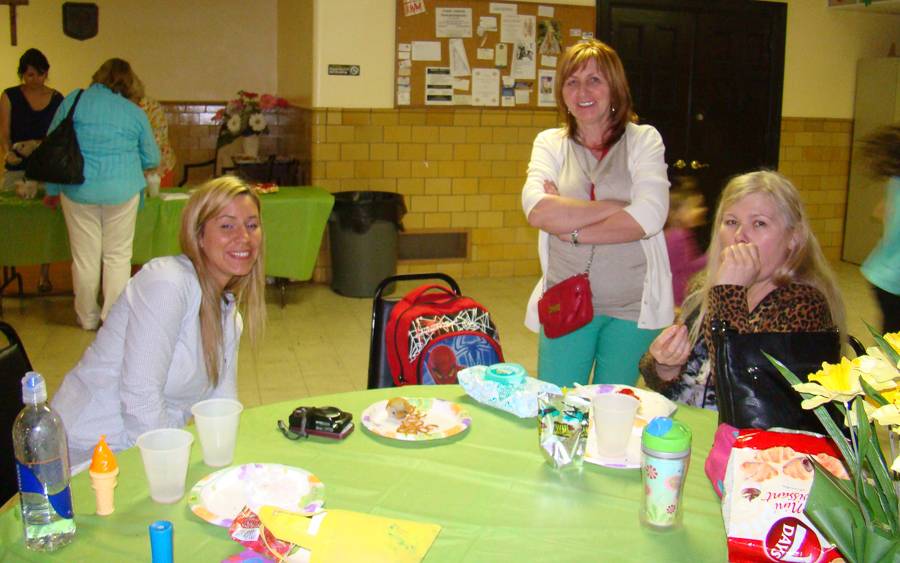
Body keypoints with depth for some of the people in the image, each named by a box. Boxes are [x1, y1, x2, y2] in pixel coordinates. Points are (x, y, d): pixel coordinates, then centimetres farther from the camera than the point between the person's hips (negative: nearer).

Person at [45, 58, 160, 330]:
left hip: (78, 190, 1)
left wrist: (52, 188, 13)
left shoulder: (73, 101, 1)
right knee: (118, 256, 9)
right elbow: (152, 159, 10)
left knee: (85, 257, 9)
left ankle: (88, 318, 22)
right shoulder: (135, 113, 1)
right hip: (122, 190, 0)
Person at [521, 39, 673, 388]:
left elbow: (650, 217, -13)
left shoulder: (643, 140, 2)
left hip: (632, 306, -1)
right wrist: (617, 208, -14)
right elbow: (536, 210, -13)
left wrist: (572, 229, -11)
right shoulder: (550, 143, 6)